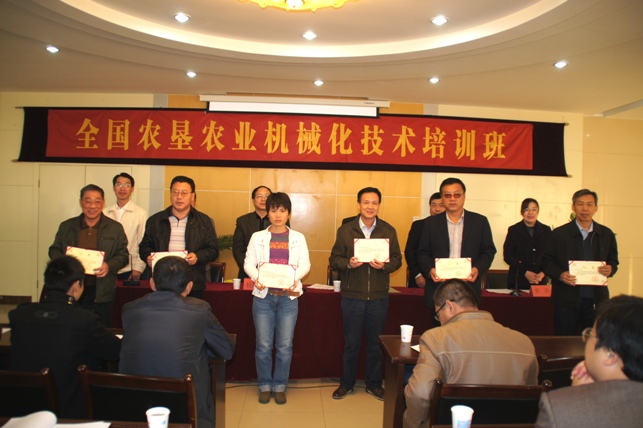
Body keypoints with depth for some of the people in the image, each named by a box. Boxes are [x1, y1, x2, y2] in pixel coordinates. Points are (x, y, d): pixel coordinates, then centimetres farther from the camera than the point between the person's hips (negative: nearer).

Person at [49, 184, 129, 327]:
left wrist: (109, 266, -15)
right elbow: (54, 250, 15)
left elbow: (123, 255, 5)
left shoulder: (115, 228, 5)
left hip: (101, 294, -1)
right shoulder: (66, 227, 11)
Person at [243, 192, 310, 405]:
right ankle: (265, 386, 21)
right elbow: (248, 263, 3)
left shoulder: (298, 238, 7)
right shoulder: (258, 237, 7)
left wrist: (294, 278, -20)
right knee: (263, 346, 5)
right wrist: (256, 278, -17)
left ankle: (280, 386, 20)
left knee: (284, 346, 4)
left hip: (288, 296, 0)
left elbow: (305, 264, 0)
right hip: (263, 295, 0)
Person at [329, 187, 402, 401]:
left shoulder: (389, 230, 3)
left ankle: (374, 383, 29)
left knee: (376, 342, 12)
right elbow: (334, 259, 1)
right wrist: (348, 263, -19)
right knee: (351, 342, 9)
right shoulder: (345, 230, 0)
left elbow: (397, 259, 4)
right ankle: (347, 383, 26)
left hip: (379, 296, 1)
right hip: (352, 295, -1)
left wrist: (384, 265, -16)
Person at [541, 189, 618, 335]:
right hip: (567, 299, -2)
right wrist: (560, 274, -17)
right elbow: (547, 261, 1)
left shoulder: (606, 234, 9)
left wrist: (610, 269, -7)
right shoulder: (559, 233, 0)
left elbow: (613, 260, 16)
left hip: (596, 300, 3)